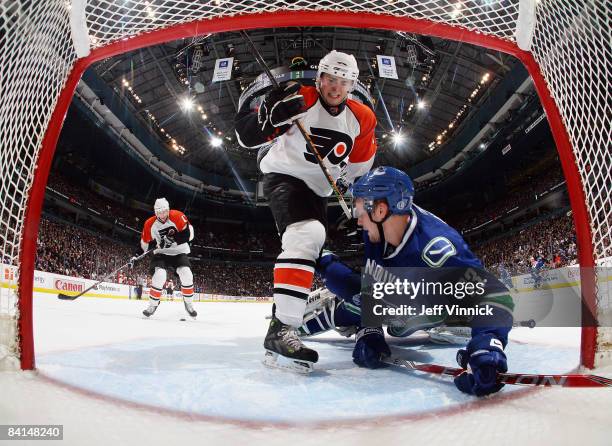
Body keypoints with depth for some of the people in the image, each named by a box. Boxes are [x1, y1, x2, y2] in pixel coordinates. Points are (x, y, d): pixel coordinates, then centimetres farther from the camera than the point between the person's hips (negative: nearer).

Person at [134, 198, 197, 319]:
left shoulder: (177, 216, -16)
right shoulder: (150, 224, -9)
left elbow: (189, 234, -19)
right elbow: (145, 243, -1)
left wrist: (174, 238, -30)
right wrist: (153, 244, -23)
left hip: (179, 252, 0)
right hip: (161, 254, 1)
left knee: (187, 276, -17)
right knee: (159, 276, -21)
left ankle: (188, 303, 5)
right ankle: (153, 304, -2)